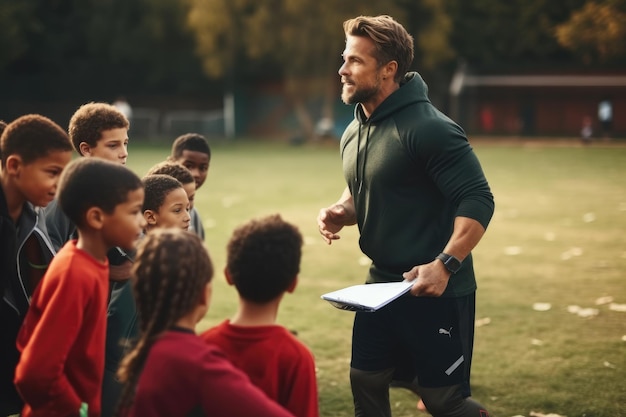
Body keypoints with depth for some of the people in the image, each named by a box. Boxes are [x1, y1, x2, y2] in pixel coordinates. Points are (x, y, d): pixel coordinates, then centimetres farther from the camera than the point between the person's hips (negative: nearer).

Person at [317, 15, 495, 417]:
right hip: (382, 285, 8)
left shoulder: (430, 128, -19)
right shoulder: (354, 132, 8)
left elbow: (478, 200, -22)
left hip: (436, 291, -8)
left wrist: (445, 264, -32)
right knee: (365, 383, 15)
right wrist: (342, 212, 1)